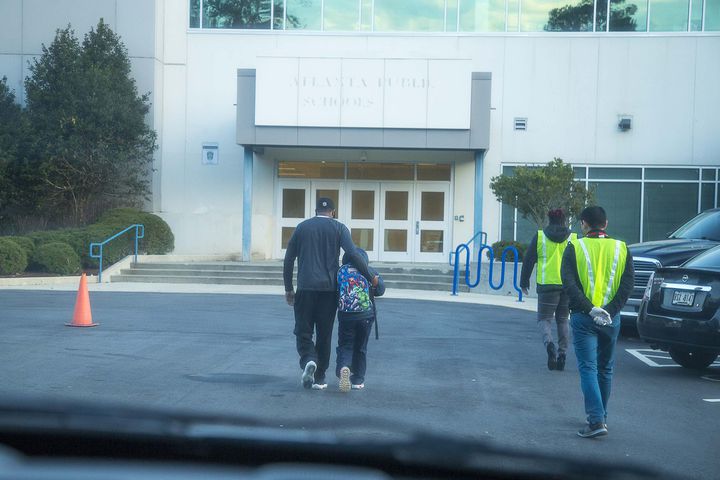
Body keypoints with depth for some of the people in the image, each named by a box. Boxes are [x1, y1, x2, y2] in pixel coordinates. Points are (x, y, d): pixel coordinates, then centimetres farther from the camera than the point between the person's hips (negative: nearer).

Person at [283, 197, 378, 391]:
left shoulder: (302, 227, 9)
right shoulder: (339, 228, 5)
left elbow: (288, 260, 9)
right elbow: (353, 254, -9)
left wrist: (288, 288, 14)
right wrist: (371, 278, -3)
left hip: (305, 288, 0)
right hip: (329, 288, 0)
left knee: (303, 331, 6)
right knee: (324, 334, 9)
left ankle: (309, 360, -22)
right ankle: (319, 378, 11)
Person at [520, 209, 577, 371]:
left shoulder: (539, 236, 3)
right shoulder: (573, 238, 5)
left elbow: (528, 260, 5)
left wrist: (524, 282, 13)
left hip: (547, 285, -2)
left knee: (544, 318, 4)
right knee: (563, 320, 14)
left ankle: (549, 343, -24)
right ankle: (562, 352, 7)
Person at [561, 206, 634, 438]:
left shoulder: (575, 248, -2)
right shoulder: (621, 248, 5)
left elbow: (569, 284, -13)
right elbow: (627, 285, -4)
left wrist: (590, 309, -16)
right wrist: (610, 311, -9)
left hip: (583, 318, -3)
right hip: (611, 319, 3)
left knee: (588, 368, -3)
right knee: (605, 369, 17)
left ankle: (596, 420, -15)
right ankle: (601, 416, 28)